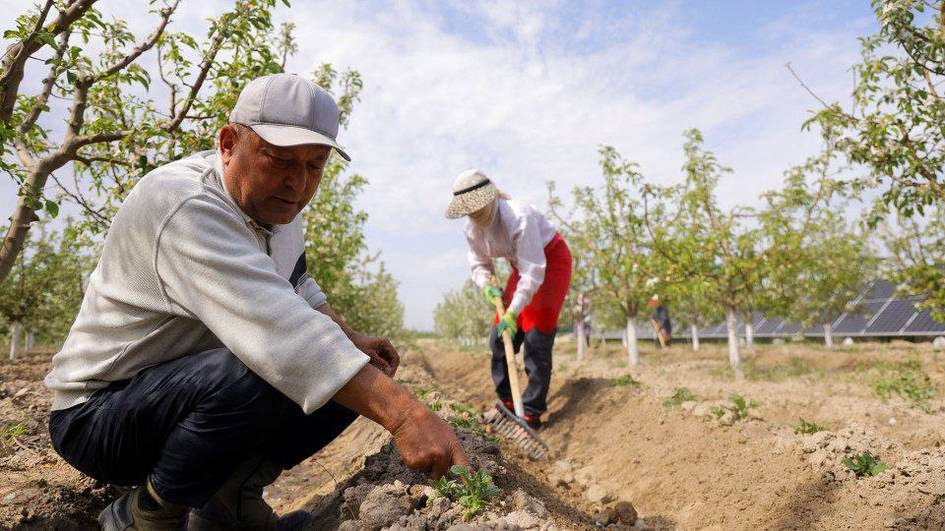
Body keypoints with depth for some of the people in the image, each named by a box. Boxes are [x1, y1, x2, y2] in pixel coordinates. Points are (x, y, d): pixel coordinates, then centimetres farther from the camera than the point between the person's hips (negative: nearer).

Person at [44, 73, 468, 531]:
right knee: (261, 375, -36)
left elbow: (298, 293, 15)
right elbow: (276, 325, -42)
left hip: (196, 385, 8)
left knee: (360, 378, -3)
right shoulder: (184, 204, -28)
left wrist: (352, 339, -3)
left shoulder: (273, 201, 0)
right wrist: (403, 414, -47)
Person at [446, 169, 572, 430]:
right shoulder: (472, 227, -10)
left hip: (551, 260, -7)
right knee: (499, 336, 4)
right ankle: (506, 402, 17)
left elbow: (533, 271, -34)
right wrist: (487, 285, -18)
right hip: (523, 265, 8)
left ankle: (532, 413, -5)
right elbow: (479, 263, 4)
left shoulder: (518, 217, -34)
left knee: (535, 339, -13)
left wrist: (513, 311, -37)